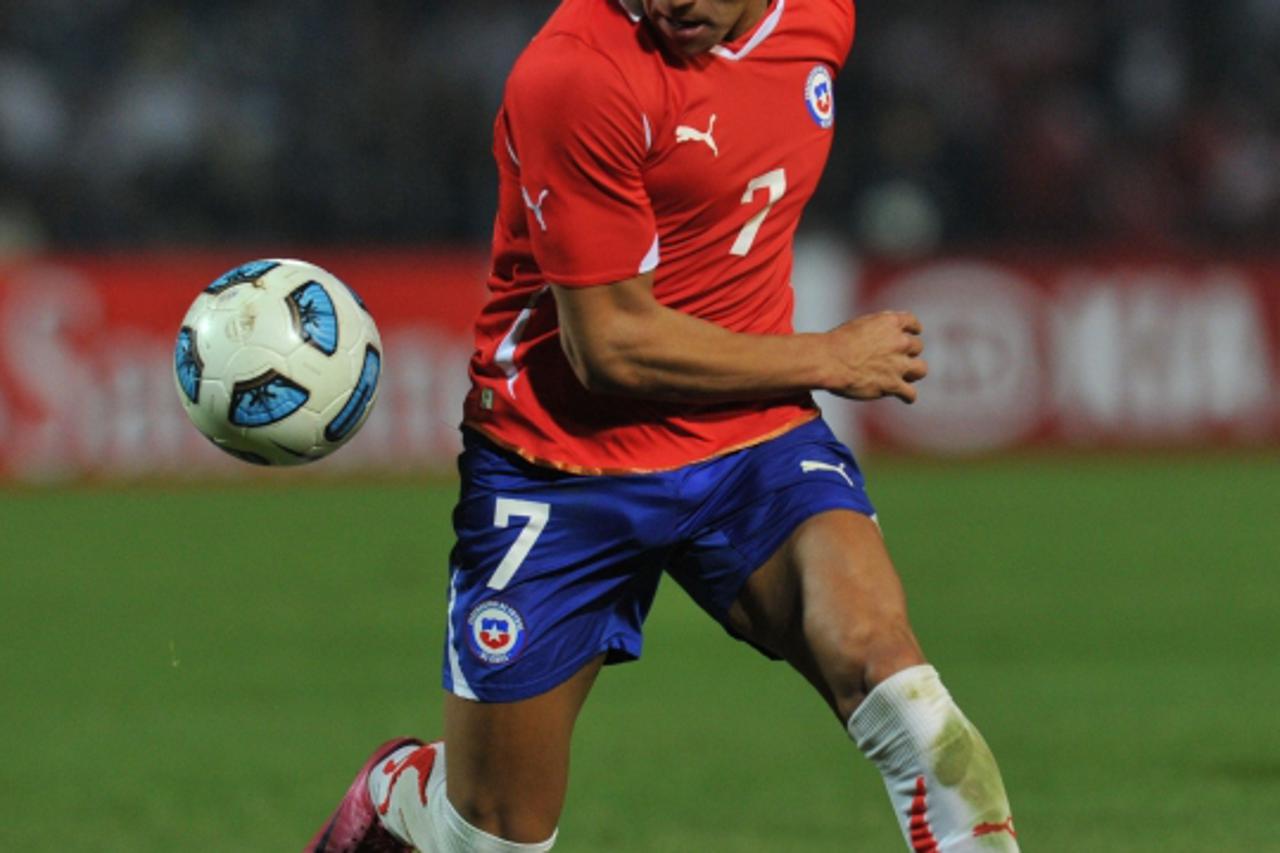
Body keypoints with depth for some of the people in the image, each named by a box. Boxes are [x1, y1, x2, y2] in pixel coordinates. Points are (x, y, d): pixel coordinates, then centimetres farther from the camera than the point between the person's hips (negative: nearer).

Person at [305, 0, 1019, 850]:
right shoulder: (578, 72, -22)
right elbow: (609, 347, -20)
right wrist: (828, 361, -12)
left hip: (754, 437, 4)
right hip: (564, 462, -4)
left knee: (882, 665, -28)